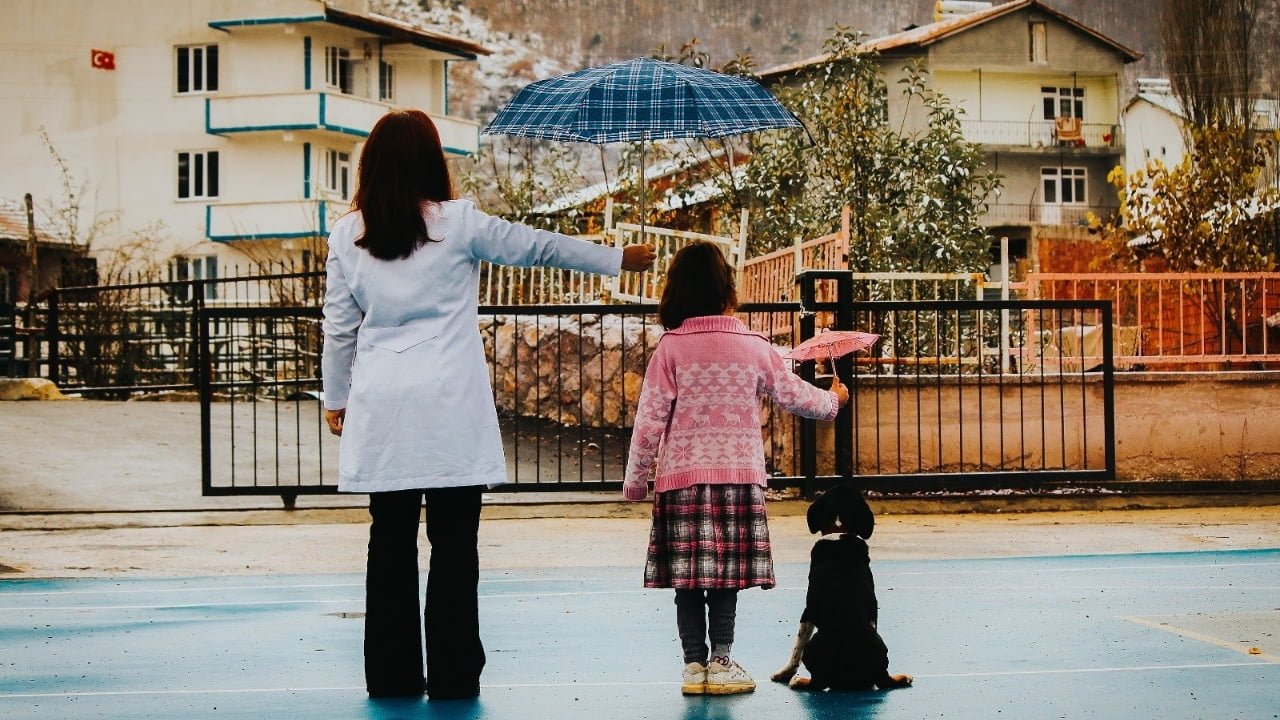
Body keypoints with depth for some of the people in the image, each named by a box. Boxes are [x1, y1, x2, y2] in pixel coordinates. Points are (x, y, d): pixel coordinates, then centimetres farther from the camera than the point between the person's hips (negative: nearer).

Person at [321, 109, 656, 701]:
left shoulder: (348, 235, 4)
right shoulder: (458, 223, -3)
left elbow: (339, 325, 8)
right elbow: (540, 247, 7)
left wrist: (336, 399, 20)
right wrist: (619, 259, 19)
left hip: (381, 409, 3)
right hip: (449, 408, -3)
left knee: (391, 542, 8)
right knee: (453, 544, 2)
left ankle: (392, 674, 11)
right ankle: (452, 675, 3)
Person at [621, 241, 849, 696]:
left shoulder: (670, 348, -3)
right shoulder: (754, 347, 1)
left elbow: (649, 419, -4)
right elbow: (794, 395, 13)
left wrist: (635, 480, 5)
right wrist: (834, 400, 34)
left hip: (681, 477, 0)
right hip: (739, 476, 0)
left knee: (687, 578, 4)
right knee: (726, 577, 5)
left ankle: (694, 665, 6)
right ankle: (720, 663, 5)